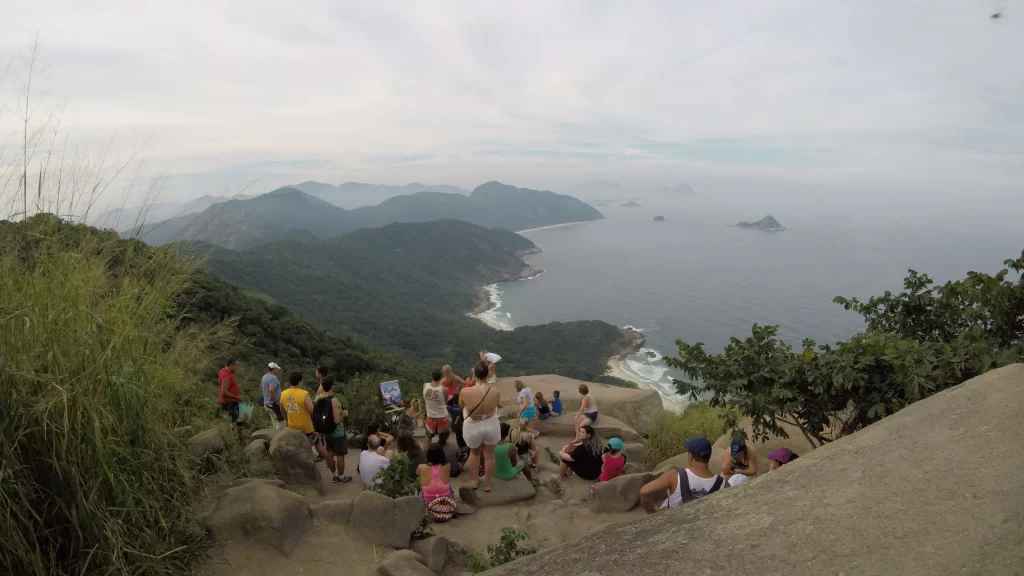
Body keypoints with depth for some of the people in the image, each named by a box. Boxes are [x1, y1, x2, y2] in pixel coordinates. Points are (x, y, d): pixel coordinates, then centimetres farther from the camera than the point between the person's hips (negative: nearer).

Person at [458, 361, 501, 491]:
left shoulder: (465, 392, -27)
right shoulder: (495, 391, -23)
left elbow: (461, 405, -3)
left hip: (472, 427, 0)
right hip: (490, 426, 1)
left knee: (474, 452, 29)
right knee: (489, 454, 24)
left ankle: (475, 481, 44)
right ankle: (487, 484, 41)